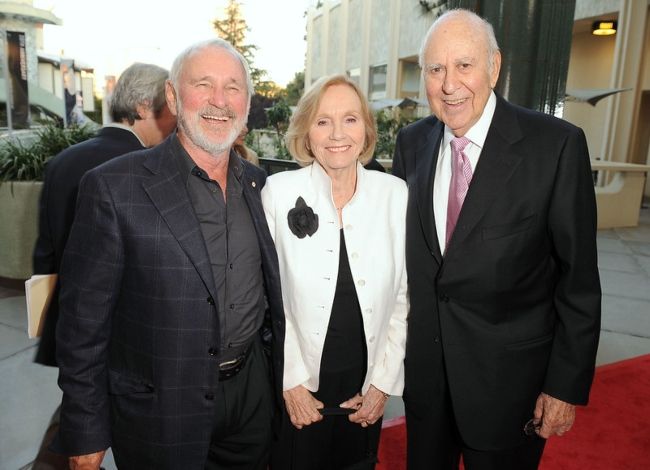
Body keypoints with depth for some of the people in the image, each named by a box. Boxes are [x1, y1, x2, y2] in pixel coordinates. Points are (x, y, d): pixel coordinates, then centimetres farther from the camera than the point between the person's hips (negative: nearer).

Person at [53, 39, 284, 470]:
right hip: (160, 412, -4)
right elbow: (85, 320, -13)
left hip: (252, 394, 5)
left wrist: (285, 374, 11)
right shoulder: (113, 188, -16)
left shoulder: (260, 184, 0)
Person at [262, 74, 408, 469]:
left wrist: (384, 381, -1)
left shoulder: (395, 193, -6)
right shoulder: (279, 192, -11)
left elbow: (403, 296, -1)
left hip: (367, 387, 2)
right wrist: (291, 382, -8)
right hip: (297, 390, -2)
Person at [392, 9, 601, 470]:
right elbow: (401, 249, 5)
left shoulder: (557, 144, -15)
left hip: (508, 373, -3)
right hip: (423, 362, 4)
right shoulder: (411, 143, -1)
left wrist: (567, 385, -8)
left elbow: (579, 278, -11)